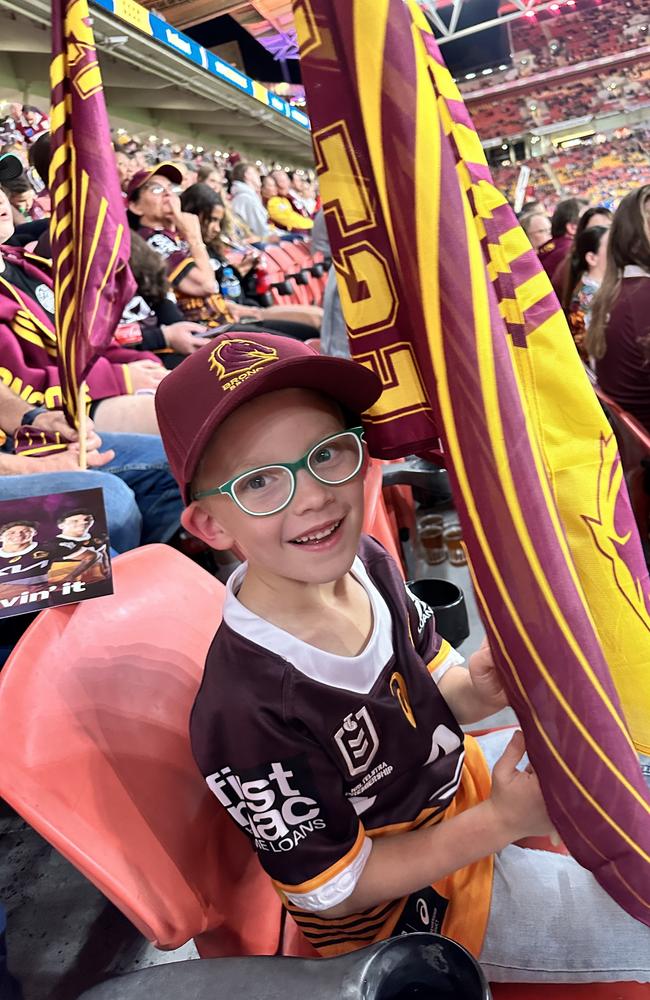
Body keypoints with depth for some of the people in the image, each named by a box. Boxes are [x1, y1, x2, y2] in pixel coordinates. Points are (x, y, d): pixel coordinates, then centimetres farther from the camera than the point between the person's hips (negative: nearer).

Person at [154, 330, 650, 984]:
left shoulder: (364, 562, -16)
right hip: (403, 909, -6)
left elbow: (424, 700, 1)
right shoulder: (247, 714, -36)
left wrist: (478, 689, -22)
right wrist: (503, 821, -27)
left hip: (459, 779, 6)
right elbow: (334, 890, -21)